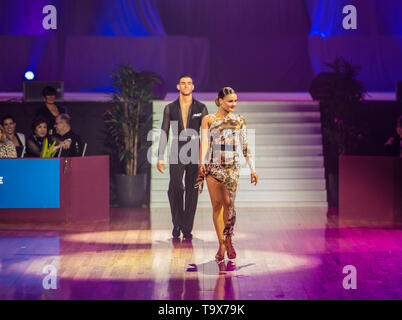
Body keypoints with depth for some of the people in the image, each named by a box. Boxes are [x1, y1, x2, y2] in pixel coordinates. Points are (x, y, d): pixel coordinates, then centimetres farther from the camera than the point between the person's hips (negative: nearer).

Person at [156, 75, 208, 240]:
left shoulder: (201, 108, 6)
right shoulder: (170, 108, 8)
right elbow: (164, 133, 8)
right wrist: (160, 157, 1)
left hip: (195, 154, 0)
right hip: (177, 153, 0)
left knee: (192, 191, 0)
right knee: (175, 187, -17)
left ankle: (187, 229, 7)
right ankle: (177, 223, 2)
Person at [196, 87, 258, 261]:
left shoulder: (239, 120, 12)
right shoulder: (208, 120, 7)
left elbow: (245, 146, 14)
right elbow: (205, 143, 1)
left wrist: (252, 169, 13)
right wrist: (202, 163, -11)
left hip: (232, 165, 0)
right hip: (213, 165, 0)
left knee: (228, 202, -15)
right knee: (217, 204, 0)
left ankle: (228, 239, -1)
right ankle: (221, 244, 8)